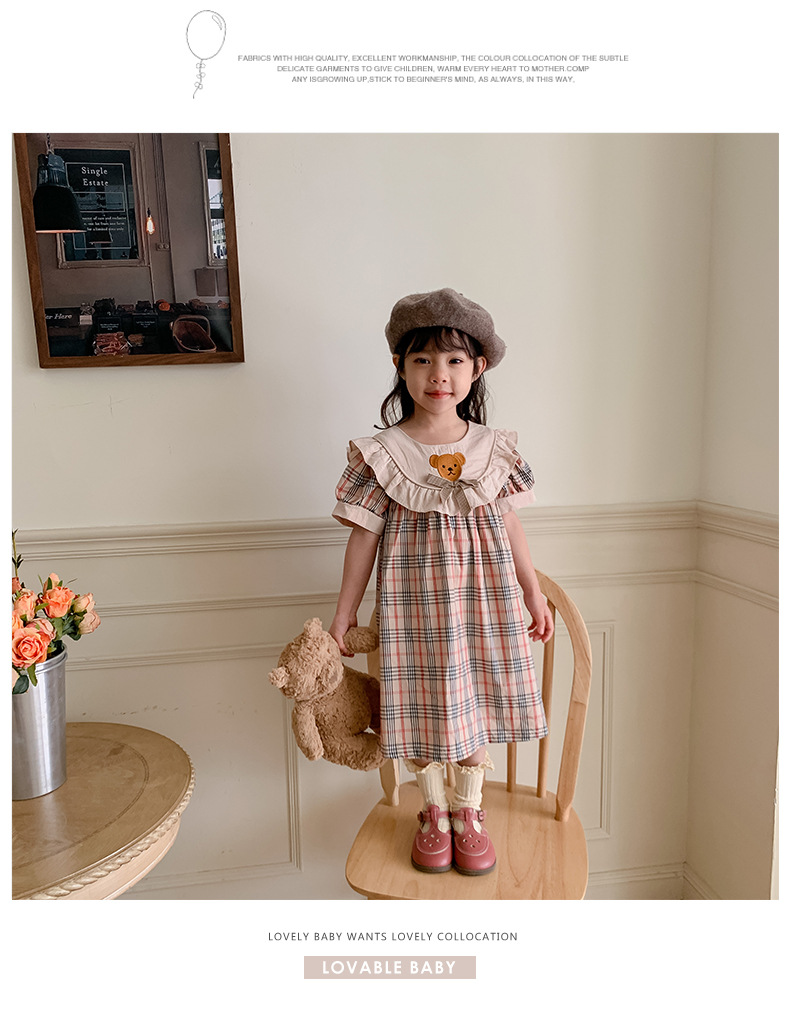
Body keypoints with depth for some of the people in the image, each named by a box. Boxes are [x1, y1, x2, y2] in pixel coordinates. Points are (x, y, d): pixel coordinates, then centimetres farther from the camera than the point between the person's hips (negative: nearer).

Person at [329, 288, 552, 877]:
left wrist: (534, 595, 12)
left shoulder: (494, 449, -1)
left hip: (483, 597, 2)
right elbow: (364, 536, -3)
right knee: (422, 707, 9)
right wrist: (345, 611, 1)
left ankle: (469, 811, 36)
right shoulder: (382, 453, -8)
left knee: (478, 701, 11)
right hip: (414, 599, -2)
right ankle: (434, 813, 35)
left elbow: (510, 526, 8)